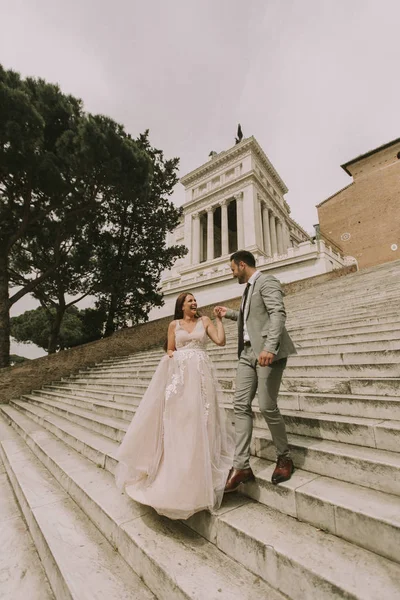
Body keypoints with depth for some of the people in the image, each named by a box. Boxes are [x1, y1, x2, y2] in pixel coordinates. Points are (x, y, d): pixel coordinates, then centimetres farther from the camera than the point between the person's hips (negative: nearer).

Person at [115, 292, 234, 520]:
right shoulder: (174, 324, 10)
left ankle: (198, 467, 15)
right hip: (179, 372, 1)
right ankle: (176, 463, 19)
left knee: (198, 417, 0)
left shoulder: (204, 321, 9)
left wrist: (219, 318, 0)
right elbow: (170, 350, 14)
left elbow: (221, 341, -1)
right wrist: (171, 354, -8)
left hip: (200, 372, 0)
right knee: (177, 416, 2)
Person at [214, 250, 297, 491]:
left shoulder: (267, 281, -6)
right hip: (248, 353, 9)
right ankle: (242, 466, 10)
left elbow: (278, 314, -20)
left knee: (267, 407, -4)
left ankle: (285, 458, 22)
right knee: (241, 406, 2)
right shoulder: (250, 288, 21)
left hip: (268, 353, -9)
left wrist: (269, 347, -31)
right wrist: (230, 313, 33)